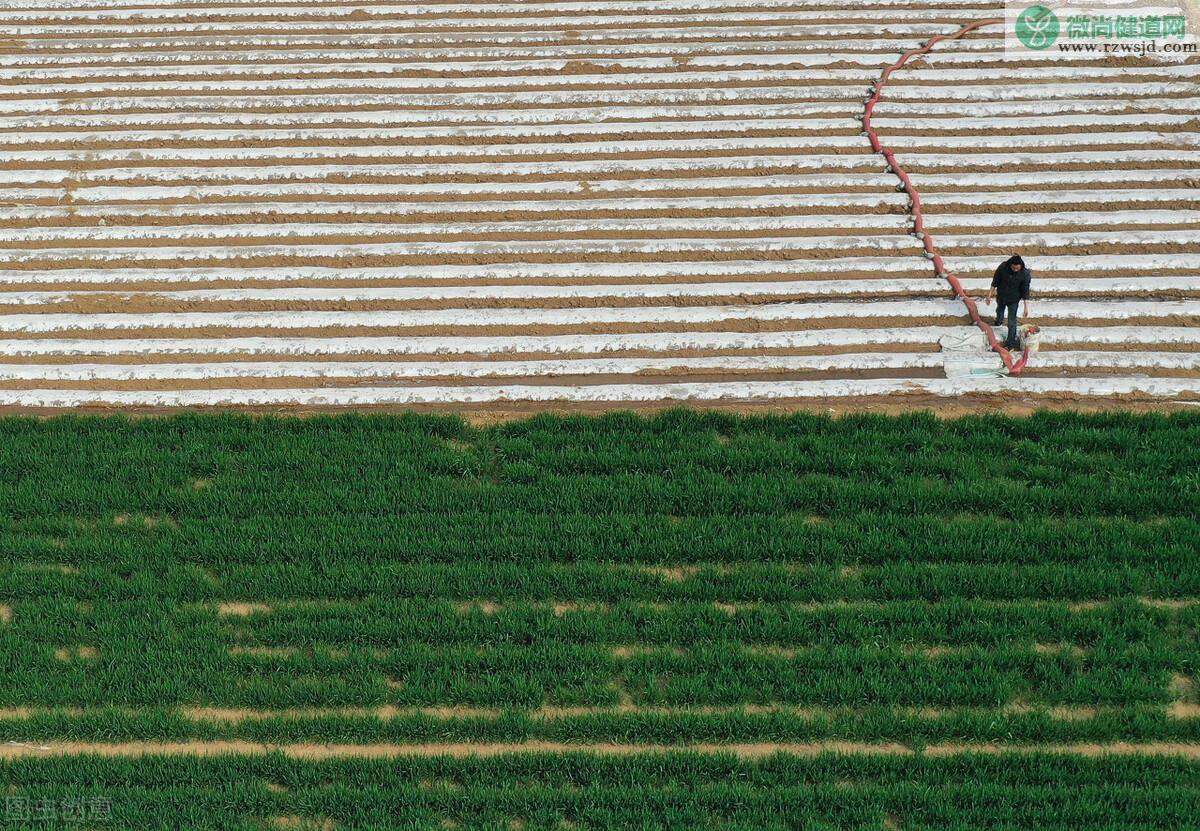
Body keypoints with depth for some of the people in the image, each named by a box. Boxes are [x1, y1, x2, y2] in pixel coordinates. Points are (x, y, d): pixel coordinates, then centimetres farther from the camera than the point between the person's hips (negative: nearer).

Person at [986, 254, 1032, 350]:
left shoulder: (1025, 274, -28)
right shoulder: (1003, 267, -25)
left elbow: (1025, 291, -19)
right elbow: (995, 281, -10)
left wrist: (1026, 307, -18)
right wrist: (990, 294, -4)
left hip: (1013, 300, -3)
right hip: (1001, 296, 3)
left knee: (1012, 321, 1)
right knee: (999, 311, 31)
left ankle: (1011, 341, 16)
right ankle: (998, 321, 65)